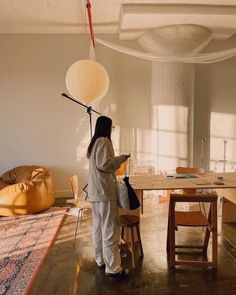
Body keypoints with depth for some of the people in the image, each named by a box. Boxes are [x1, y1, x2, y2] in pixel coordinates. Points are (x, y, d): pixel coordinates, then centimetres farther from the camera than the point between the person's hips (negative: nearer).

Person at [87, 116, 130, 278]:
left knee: (98, 226, 15)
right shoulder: (104, 141, -13)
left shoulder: (94, 142, 16)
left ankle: (101, 260, 27)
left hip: (95, 190, 10)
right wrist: (121, 158, -10)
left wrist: (117, 160, 20)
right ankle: (113, 268, 2)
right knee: (110, 228, -5)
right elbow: (104, 164, -21)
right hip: (104, 190, -10)